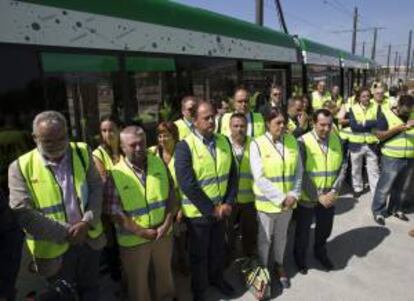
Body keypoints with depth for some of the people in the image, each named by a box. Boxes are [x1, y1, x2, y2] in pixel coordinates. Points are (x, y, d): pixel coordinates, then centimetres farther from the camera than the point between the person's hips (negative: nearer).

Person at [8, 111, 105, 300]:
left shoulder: (82, 153, -4)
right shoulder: (21, 167, -12)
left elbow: (96, 188, -2)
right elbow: (23, 213, -17)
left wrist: (87, 222, -16)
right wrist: (65, 232, -19)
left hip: (89, 238, 3)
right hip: (54, 249, -2)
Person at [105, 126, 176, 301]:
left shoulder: (159, 164, -5)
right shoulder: (116, 175, -15)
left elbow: (171, 195, -2)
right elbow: (115, 212, -14)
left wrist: (167, 224, -11)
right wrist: (141, 232, -17)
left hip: (163, 234, 4)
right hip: (134, 240, -3)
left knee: (165, 273, 26)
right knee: (138, 282, 19)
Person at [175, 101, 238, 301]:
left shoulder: (223, 141, -1)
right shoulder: (184, 146, -18)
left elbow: (232, 174, 2)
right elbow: (187, 185, -22)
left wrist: (228, 203, -7)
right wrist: (211, 209, -17)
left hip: (221, 209, 5)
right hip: (198, 212, -4)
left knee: (218, 249, 23)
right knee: (199, 254, 16)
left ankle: (216, 278, 51)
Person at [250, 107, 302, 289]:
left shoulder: (292, 141, -1)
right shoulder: (257, 144, -15)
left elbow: (298, 171, 2)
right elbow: (259, 178, -18)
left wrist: (294, 194, -9)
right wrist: (280, 198, -18)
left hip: (288, 201, 4)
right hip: (267, 202, -4)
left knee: (281, 236, 22)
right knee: (265, 238, 15)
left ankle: (279, 265, 46)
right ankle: (264, 267, 38)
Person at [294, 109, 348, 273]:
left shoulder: (337, 140, -3)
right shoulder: (303, 142, -18)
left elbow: (342, 167, -1)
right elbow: (301, 174, -19)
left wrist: (334, 191, -12)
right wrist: (318, 196, -19)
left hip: (329, 197, 4)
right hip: (307, 197, -4)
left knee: (325, 228, 24)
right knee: (303, 230, 16)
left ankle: (320, 252, 53)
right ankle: (300, 256, 43)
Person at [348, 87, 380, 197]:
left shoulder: (376, 107, -1)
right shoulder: (353, 109, -3)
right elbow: (354, 126, -16)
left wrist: (364, 123, -23)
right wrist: (373, 123, -20)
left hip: (371, 144, 0)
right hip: (356, 144, 0)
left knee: (374, 169, 7)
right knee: (356, 169, 15)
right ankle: (357, 188, 34)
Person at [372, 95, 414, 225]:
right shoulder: (386, 115, -8)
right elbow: (380, 136, -13)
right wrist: (398, 128, -21)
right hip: (392, 159, -5)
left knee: (403, 188, 17)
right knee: (384, 187, 2)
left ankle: (396, 209, 34)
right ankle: (378, 212, 16)